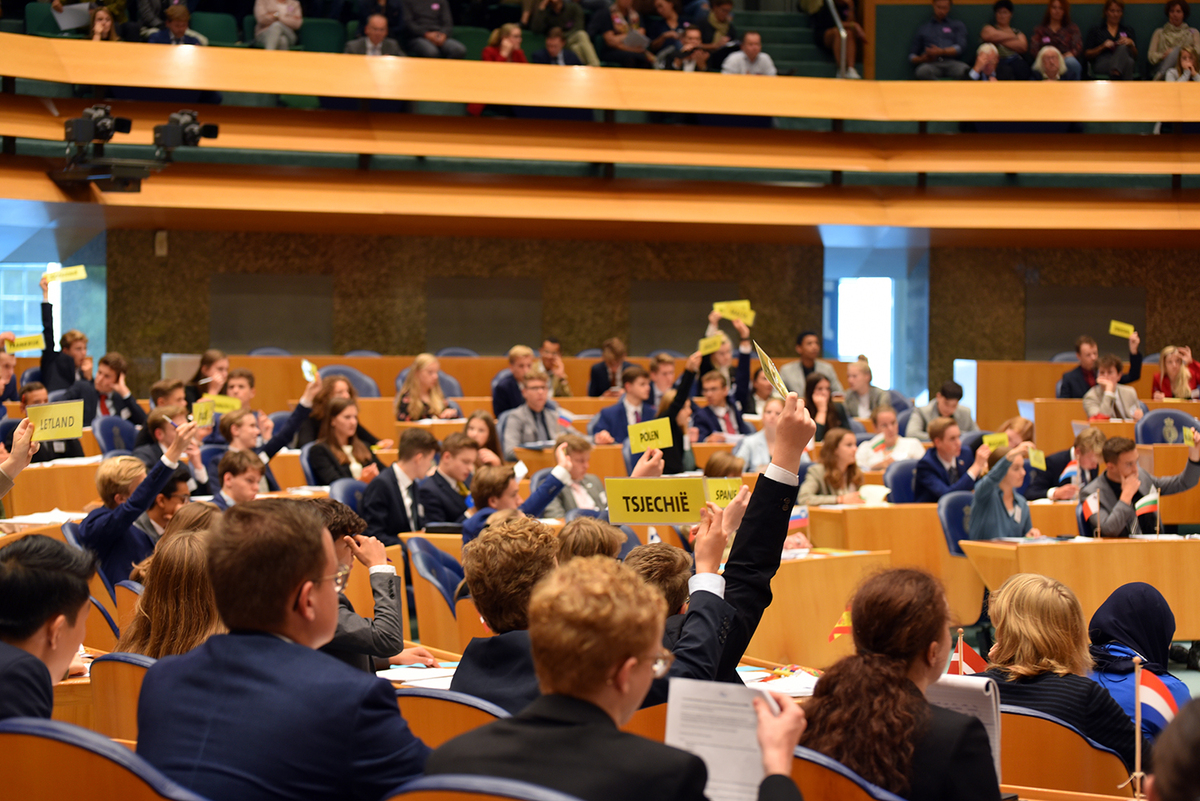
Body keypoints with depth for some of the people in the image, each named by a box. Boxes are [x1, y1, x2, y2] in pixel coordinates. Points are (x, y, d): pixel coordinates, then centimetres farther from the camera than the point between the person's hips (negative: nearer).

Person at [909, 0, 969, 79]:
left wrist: (941, 51, -10)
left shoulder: (957, 25, 23)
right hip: (932, 64, 0)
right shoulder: (922, 29, 25)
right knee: (923, 71, -39)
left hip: (952, 62, 0)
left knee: (965, 70, -38)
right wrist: (922, 59, -2)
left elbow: (961, 47, 7)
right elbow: (912, 55, 22)